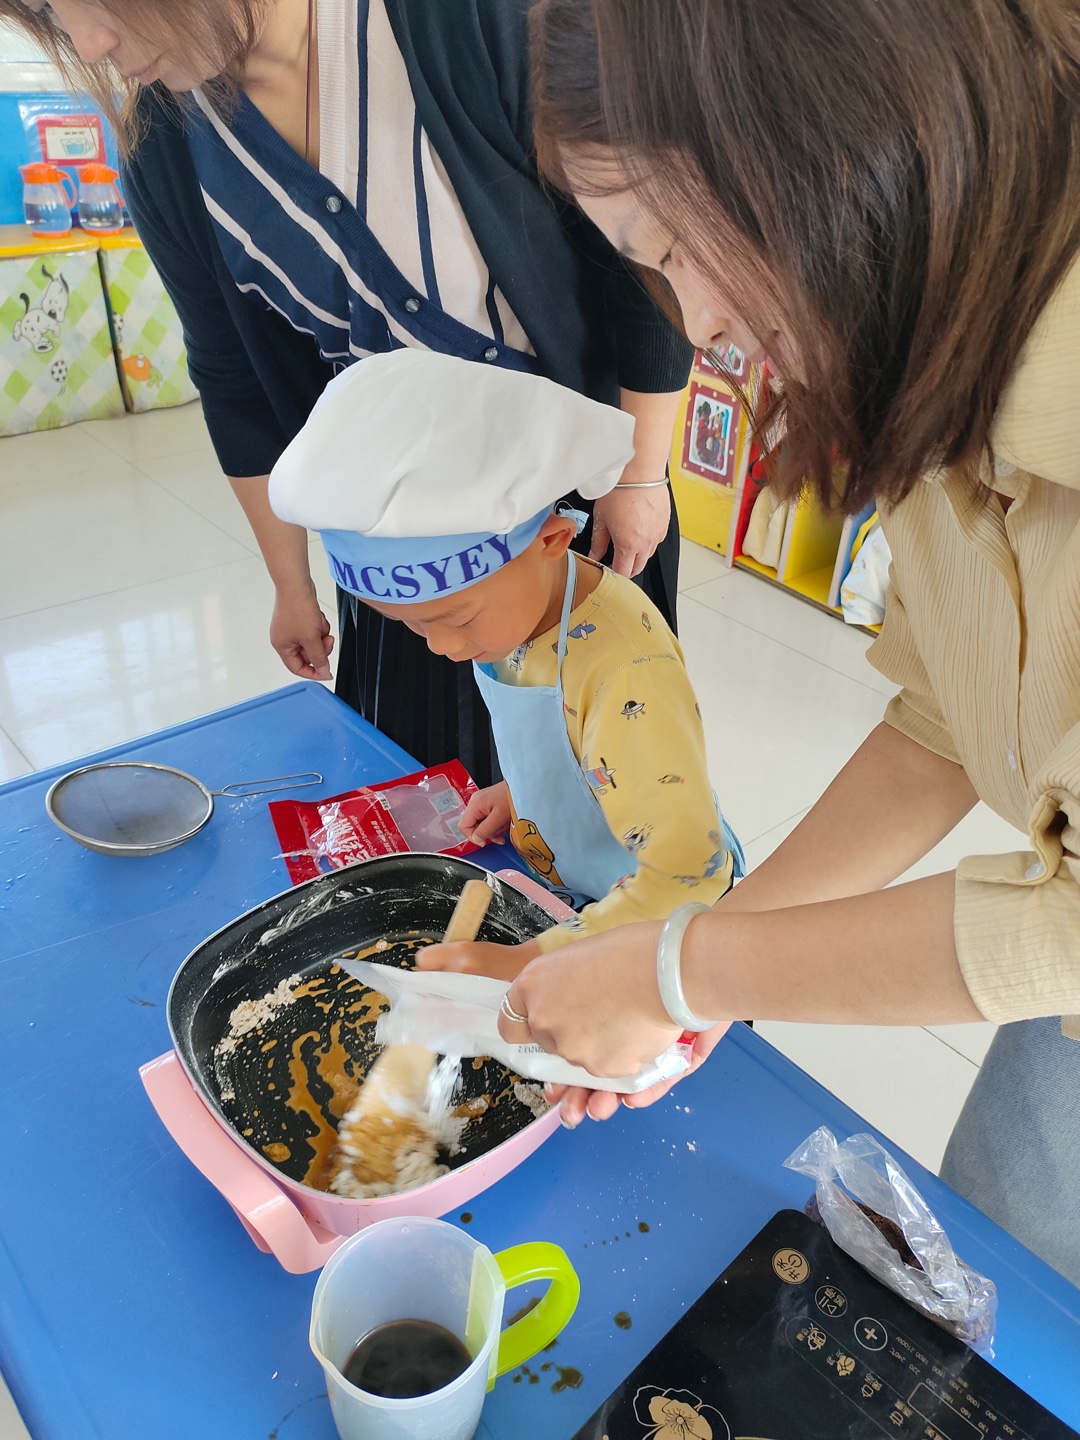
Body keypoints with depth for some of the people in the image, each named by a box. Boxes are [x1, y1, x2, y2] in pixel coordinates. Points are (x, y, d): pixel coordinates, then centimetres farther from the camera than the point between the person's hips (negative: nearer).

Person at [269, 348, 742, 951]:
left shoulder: (626, 673, -36)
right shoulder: (516, 598, -10)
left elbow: (687, 875, -36)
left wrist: (528, 964, -38)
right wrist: (521, 791, 1)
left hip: (657, 923, -6)